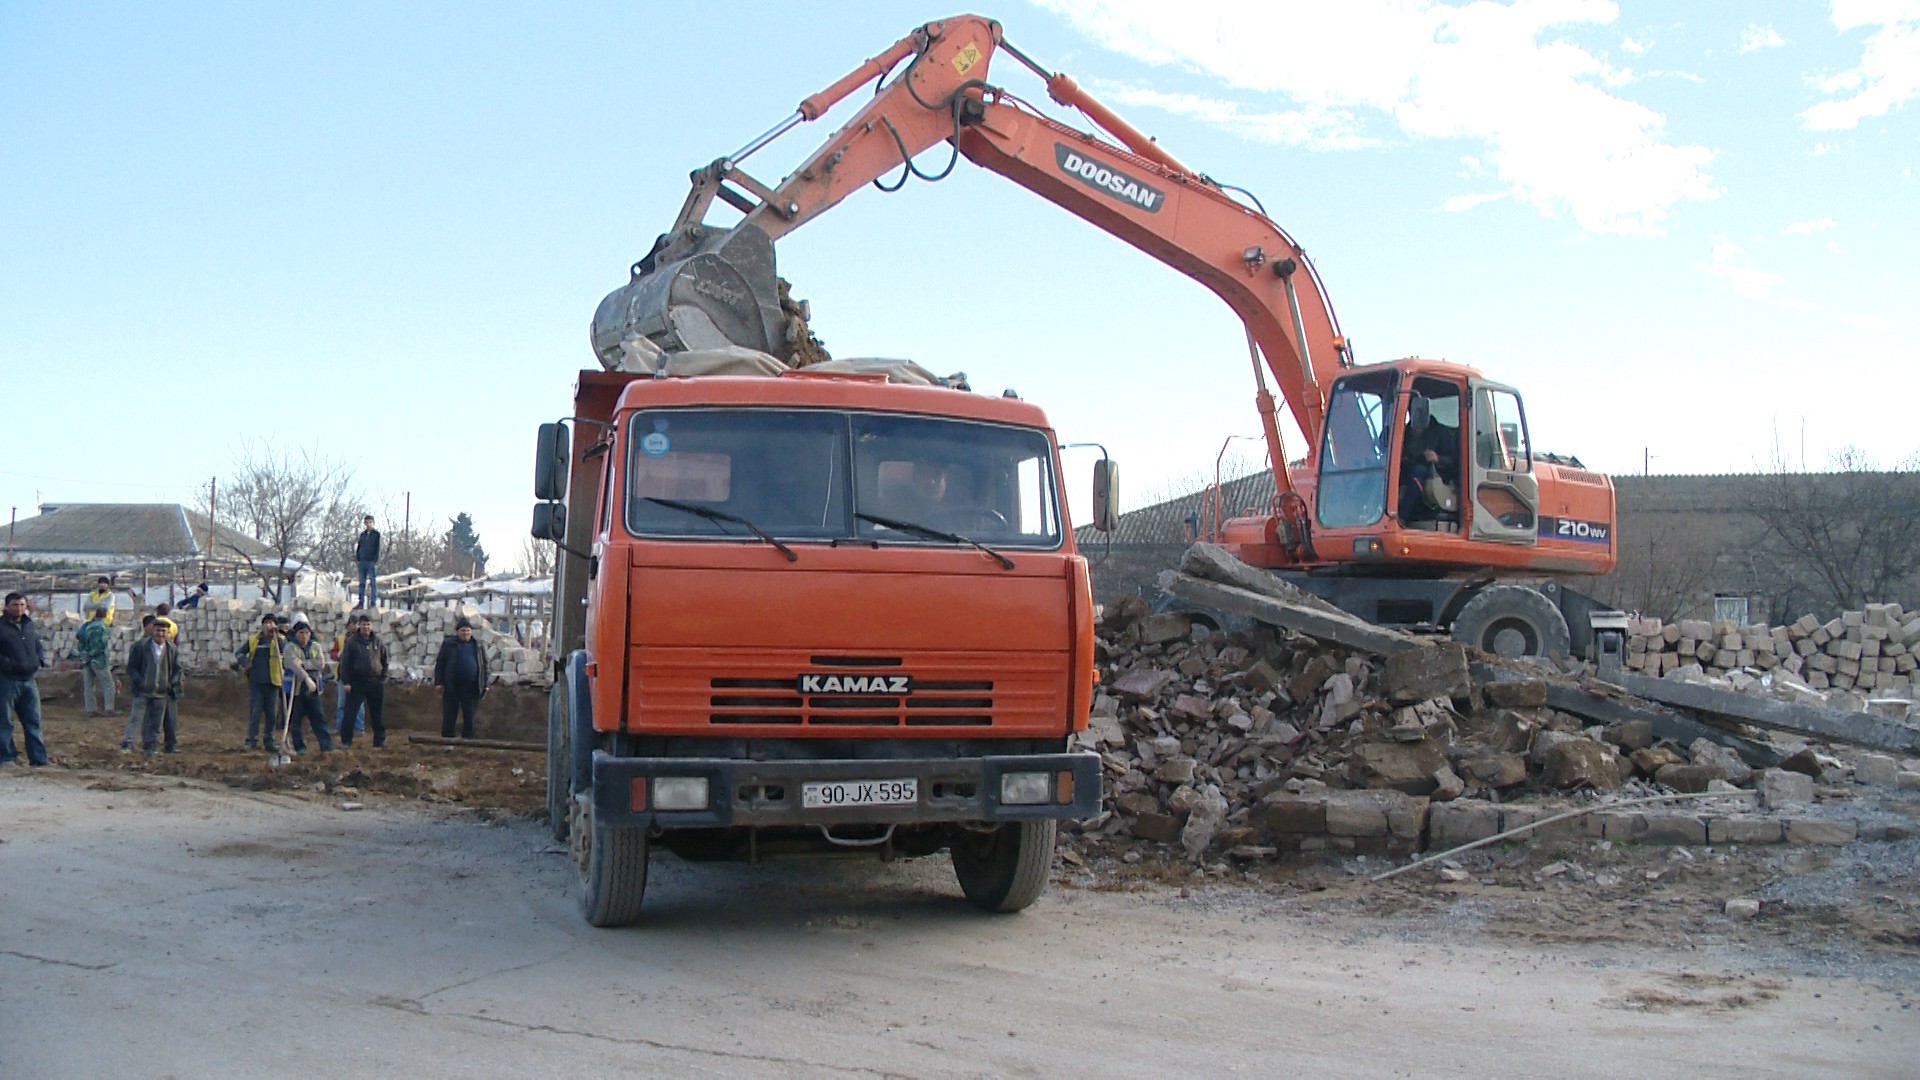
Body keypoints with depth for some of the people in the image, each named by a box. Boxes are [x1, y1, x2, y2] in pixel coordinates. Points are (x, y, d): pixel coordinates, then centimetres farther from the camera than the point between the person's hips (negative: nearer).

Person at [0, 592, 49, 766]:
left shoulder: (30, 626, 12)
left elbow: (39, 648, 22)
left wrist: (39, 664, 6)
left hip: (29, 680, 6)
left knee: (33, 721, 8)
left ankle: (38, 758, 11)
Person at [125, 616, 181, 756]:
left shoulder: (172, 649, 4)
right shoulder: (141, 647, -3)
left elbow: (177, 669, 14)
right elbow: (131, 667, 1)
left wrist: (172, 683, -1)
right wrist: (139, 682, -11)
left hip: (162, 692, 1)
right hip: (143, 691, -1)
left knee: (157, 722, 4)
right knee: (145, 722, 0)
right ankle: (147, 747, 7)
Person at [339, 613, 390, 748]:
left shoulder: (378, 642, 8)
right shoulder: (352, 642, -1)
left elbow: (385, 661, 15)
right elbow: (345, 662, -3)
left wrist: (383, 678, 5)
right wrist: (346, 682, -8)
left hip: (375, 683, 3)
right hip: (357, 682, -3)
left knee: (377, 714, 8)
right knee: (350, 712, -3)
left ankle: (380, 741, 15)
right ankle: (346, 740, 6)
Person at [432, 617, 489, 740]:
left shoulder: (479, 646, 12)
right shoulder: (448, 644, 5)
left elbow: (484, 665, 13)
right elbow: (439, 664, 3)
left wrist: (485, 684, 7)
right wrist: (439, 682, -5)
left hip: (471, 688, 2)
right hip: (452, 687, -2)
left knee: (469, 718, 5)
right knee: (449, 717, 1)